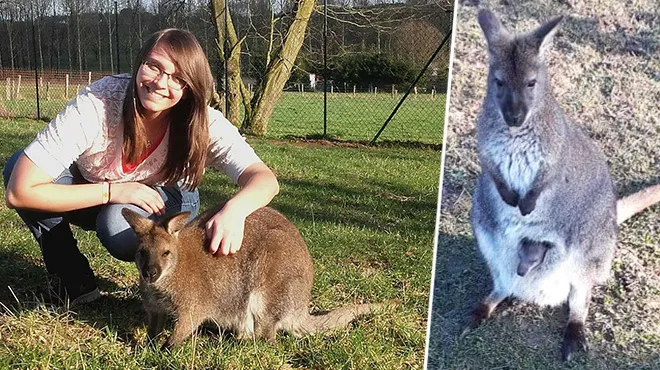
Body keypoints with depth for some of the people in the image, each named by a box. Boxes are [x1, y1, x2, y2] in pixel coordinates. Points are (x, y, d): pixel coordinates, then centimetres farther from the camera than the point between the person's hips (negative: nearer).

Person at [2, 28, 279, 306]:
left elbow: (264, 179, -36)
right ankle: (74, 282, -7)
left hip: (163, 202, -2)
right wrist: (112, 191, -35)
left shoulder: (203, 124, -27)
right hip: (94, 198, 2)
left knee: (118, 225, -36)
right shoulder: (95, 105, -31)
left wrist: (234, 209, -58)